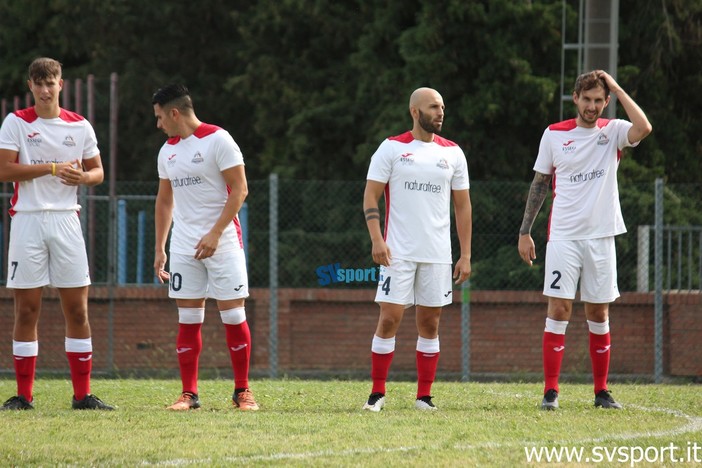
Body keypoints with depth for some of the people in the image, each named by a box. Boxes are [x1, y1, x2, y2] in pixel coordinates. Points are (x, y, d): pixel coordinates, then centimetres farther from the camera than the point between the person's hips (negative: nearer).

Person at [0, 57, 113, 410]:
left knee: (77, 309, 0)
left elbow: (97, 172, 15)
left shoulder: (79, 126, 8)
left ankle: (83, 394, 5)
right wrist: (53, 168, -15)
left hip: (66, 219, 2)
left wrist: (82, 176, -8)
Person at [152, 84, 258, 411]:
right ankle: (189, 394, 5)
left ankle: (242, 391, 5)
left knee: (233, 316, -4)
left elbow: (239, 189, -11)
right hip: (184, 246, 6)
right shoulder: (167, 151, 13)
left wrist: (215, 234, -18)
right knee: (188, 320, 2)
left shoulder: (217, 140, -8)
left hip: (222, 242, -6)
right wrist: (159, 249, 16)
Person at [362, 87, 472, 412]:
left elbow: (462, 205, 12)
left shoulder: (452, 153, 9)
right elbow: (370, 196, -1)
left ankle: (424, 396, 9)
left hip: (437, 253, 3)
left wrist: (466, 255, 6)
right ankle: (377, 393, 2)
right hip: (398, 251, -3)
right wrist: (377, 239, -14)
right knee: (390, 318, -7)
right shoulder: (392, 148, 0)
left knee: (430, 323, 4)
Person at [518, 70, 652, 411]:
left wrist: (617, 89, -13)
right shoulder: (554, 134, 4)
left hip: (600, 236, 1)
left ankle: (601, 391, 14)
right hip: (563, 237, -1)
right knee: (558, 310, -7)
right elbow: (539, 184, 10)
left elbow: (643, 128, -21)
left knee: (599, 315, 7)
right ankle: (551, 391, -7)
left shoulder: (613, 131, 2)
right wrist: (525, 232, 7)